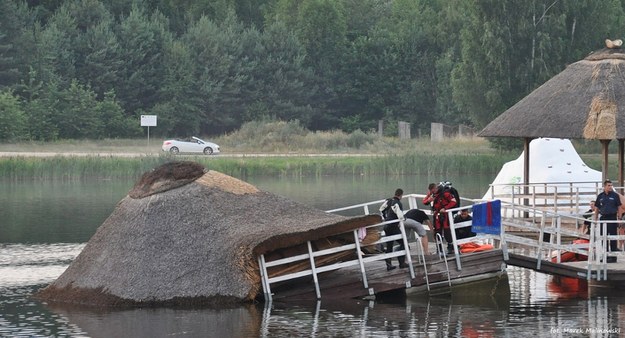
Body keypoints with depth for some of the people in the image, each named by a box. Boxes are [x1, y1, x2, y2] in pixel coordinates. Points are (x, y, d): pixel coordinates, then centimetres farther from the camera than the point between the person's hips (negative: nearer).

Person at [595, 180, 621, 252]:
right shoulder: (600, 196, 7)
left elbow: (619, 207, 3)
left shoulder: (615, 195, 1)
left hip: (612, 218, -3)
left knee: (613, 235, -3)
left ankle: (614, 249, 1)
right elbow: (597, 208, 12)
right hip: (603, 218, 3)